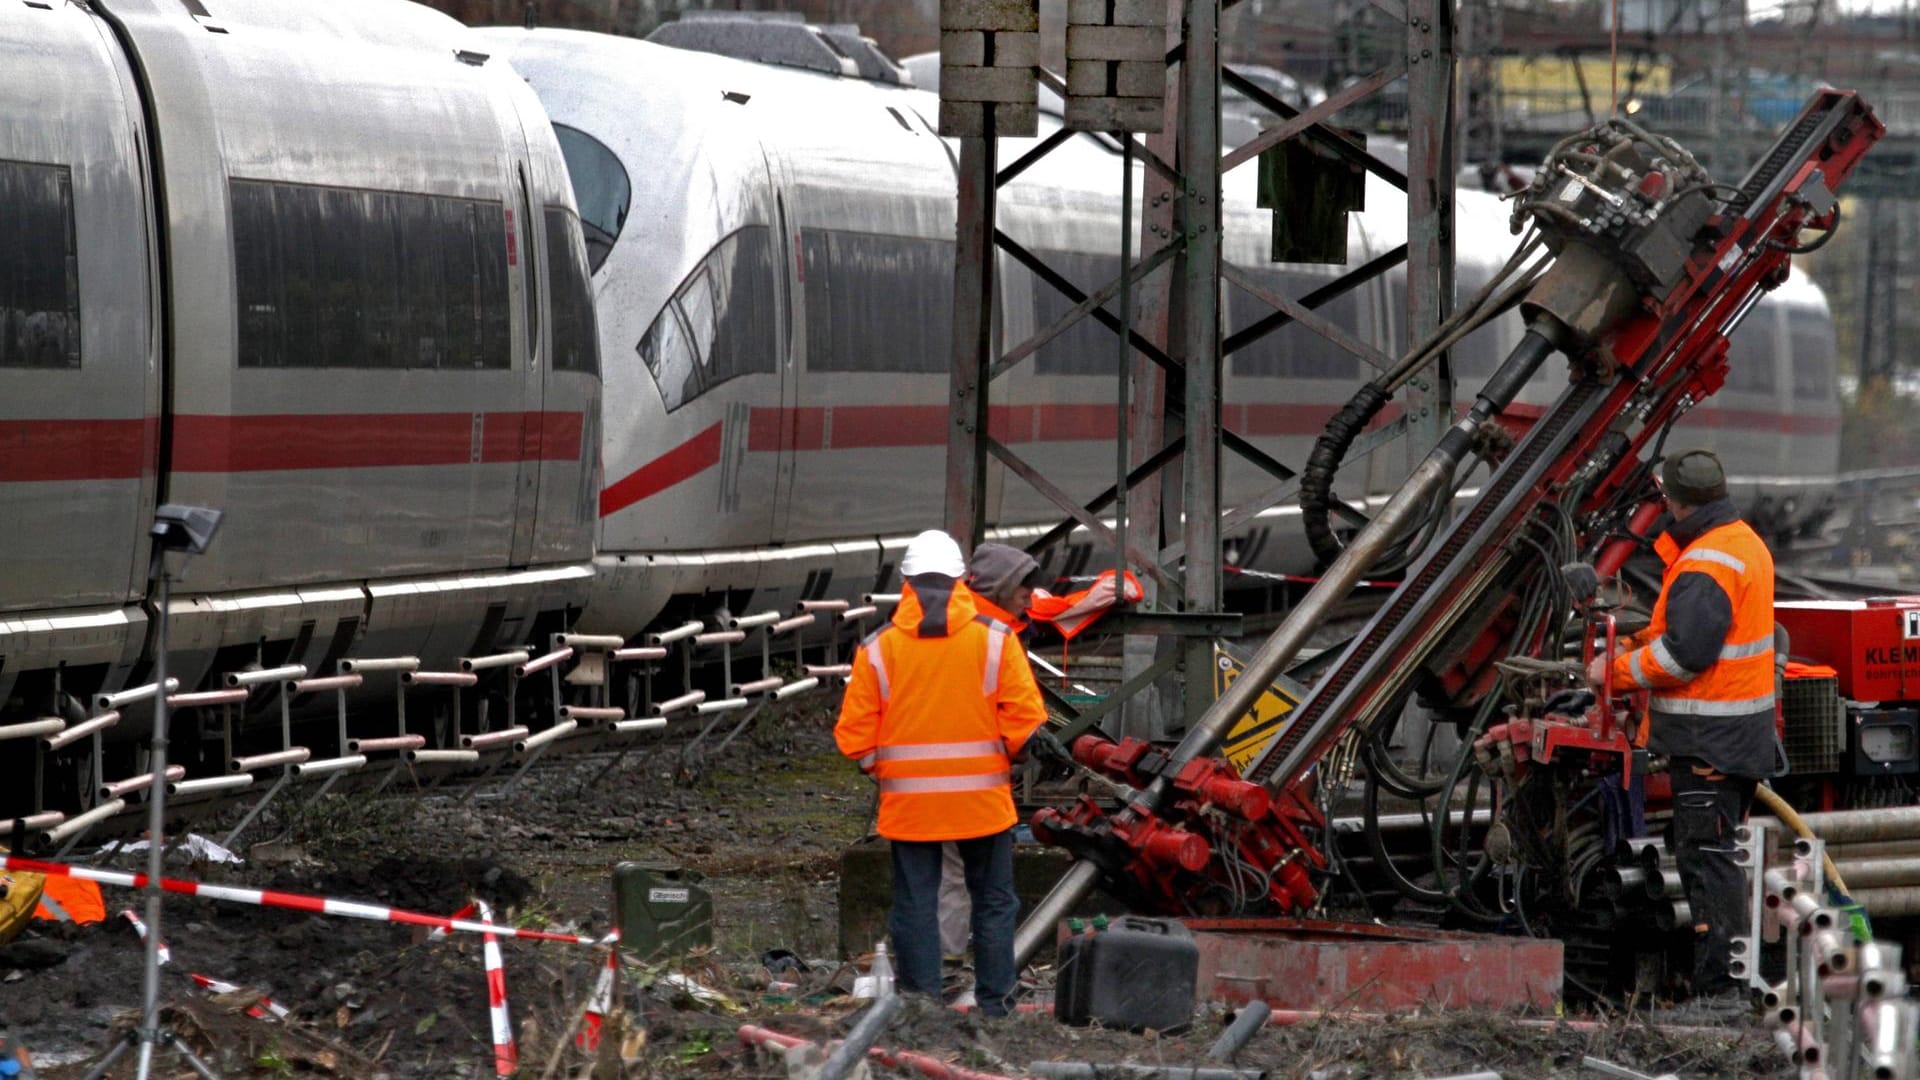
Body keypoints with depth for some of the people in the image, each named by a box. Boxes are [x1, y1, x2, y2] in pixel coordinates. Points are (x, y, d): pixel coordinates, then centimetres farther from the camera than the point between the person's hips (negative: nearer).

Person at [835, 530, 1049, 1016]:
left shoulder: (879, 647, -4)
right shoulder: (994, 638, -5)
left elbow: (854, 732, -4)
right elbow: (1025, 719, -7)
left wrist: (877, 768, 14)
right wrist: (1009, 758, 11)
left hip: (908, 800, 0)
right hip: (983, 796, 0)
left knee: (916, 907, 7)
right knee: (993, 904, 11)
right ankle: (995, 1006, 11)